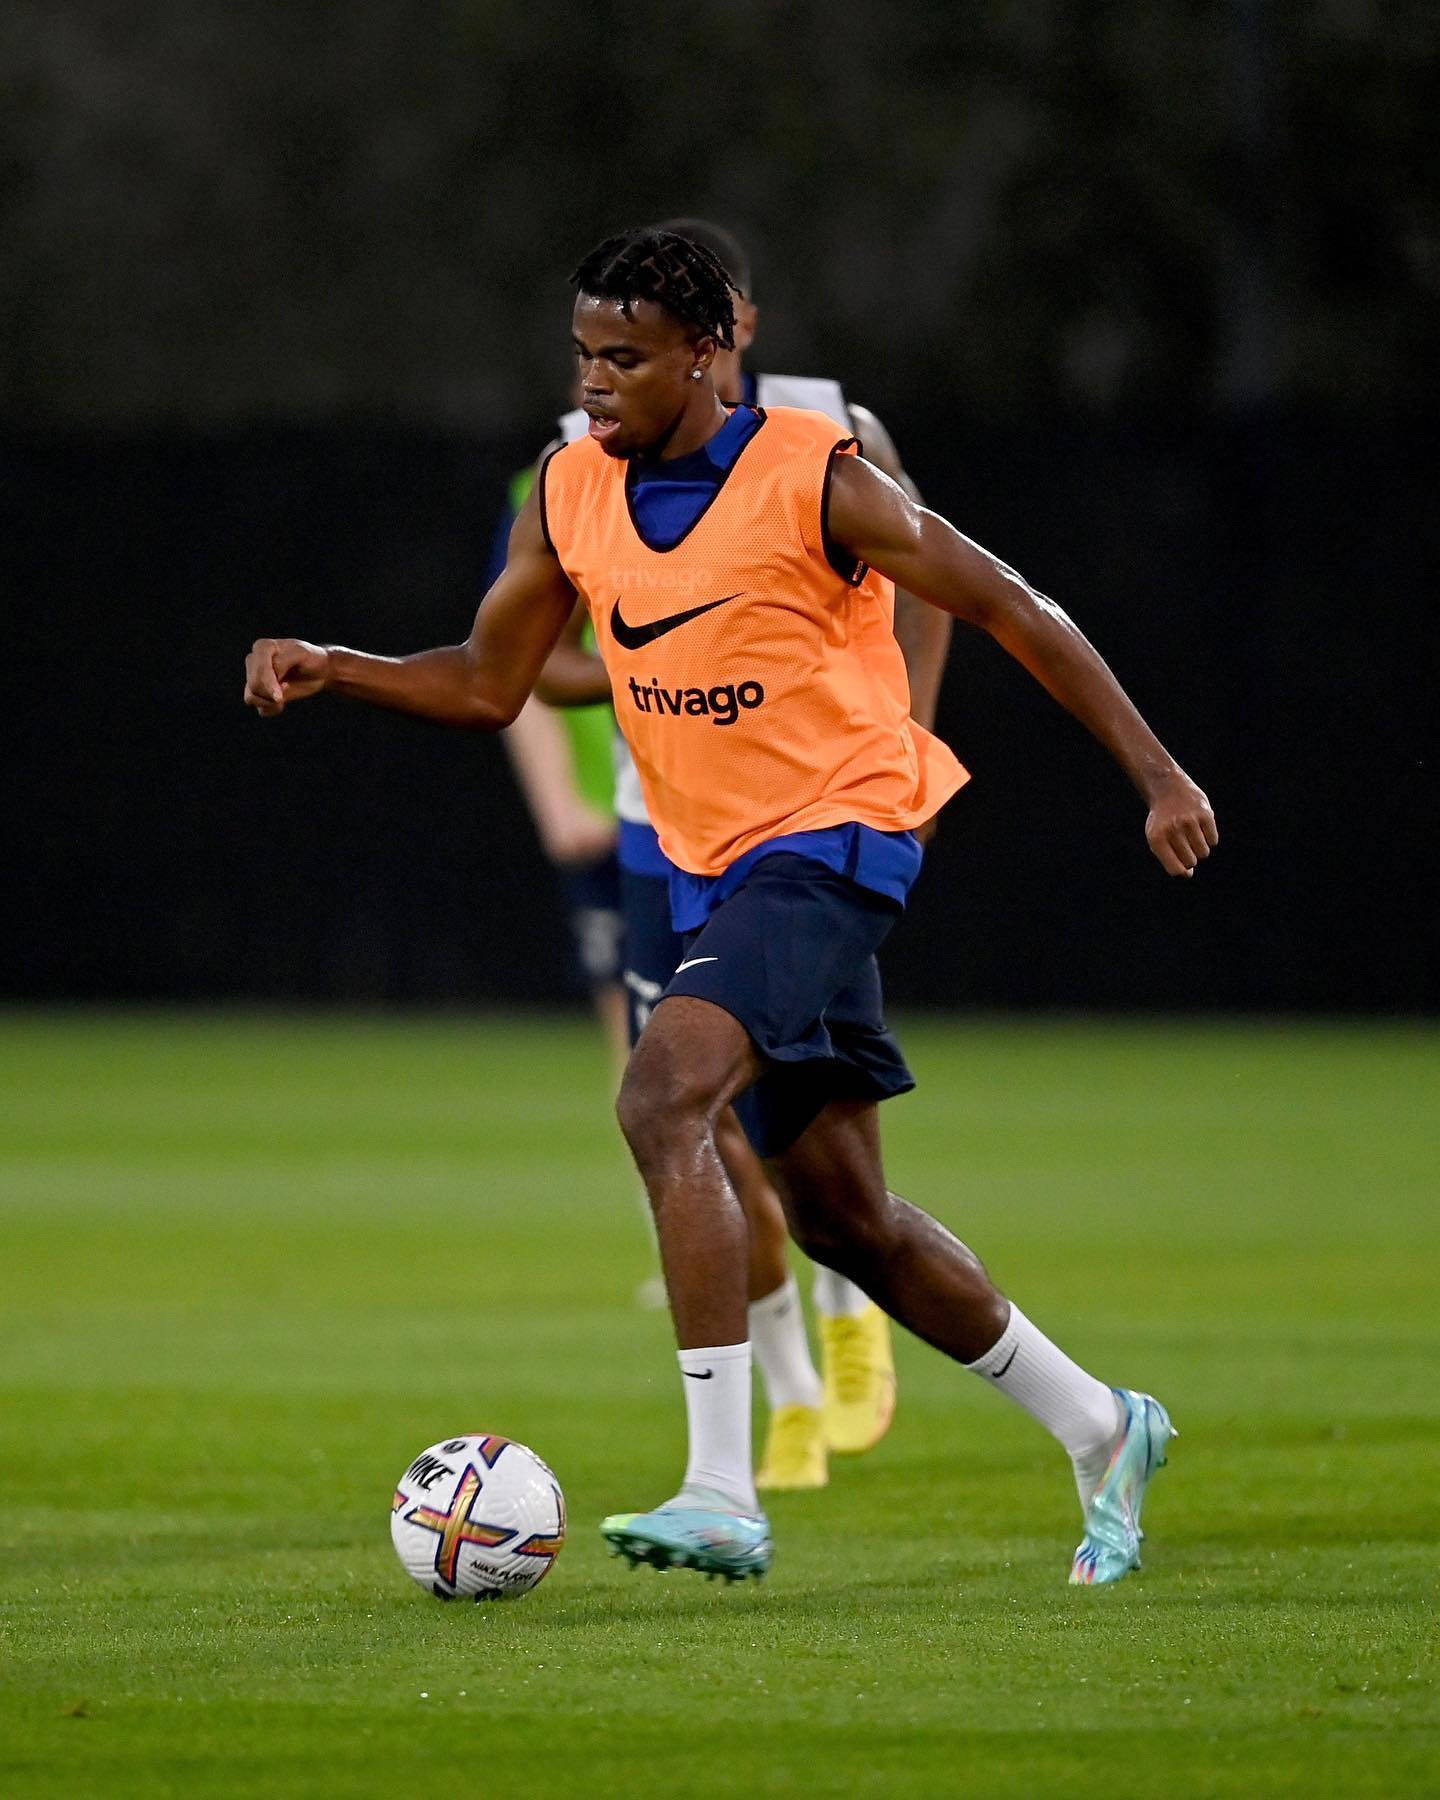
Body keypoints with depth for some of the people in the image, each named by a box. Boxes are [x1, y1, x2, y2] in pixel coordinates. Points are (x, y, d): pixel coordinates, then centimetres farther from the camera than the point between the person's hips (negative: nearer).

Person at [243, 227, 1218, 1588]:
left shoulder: (811, 479, -14)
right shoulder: (571, 493, 4)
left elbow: (1010, 611, -8)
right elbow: (487, 685, 13)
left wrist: (1155, 776, -9)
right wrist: (332, 670, -4)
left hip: (834, 840, -8)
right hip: (715, 872, 8)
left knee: (663, 1097, -28)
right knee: (838, 1214, 12)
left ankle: (722, 1495, -31)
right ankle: (1097, 1429, 31)